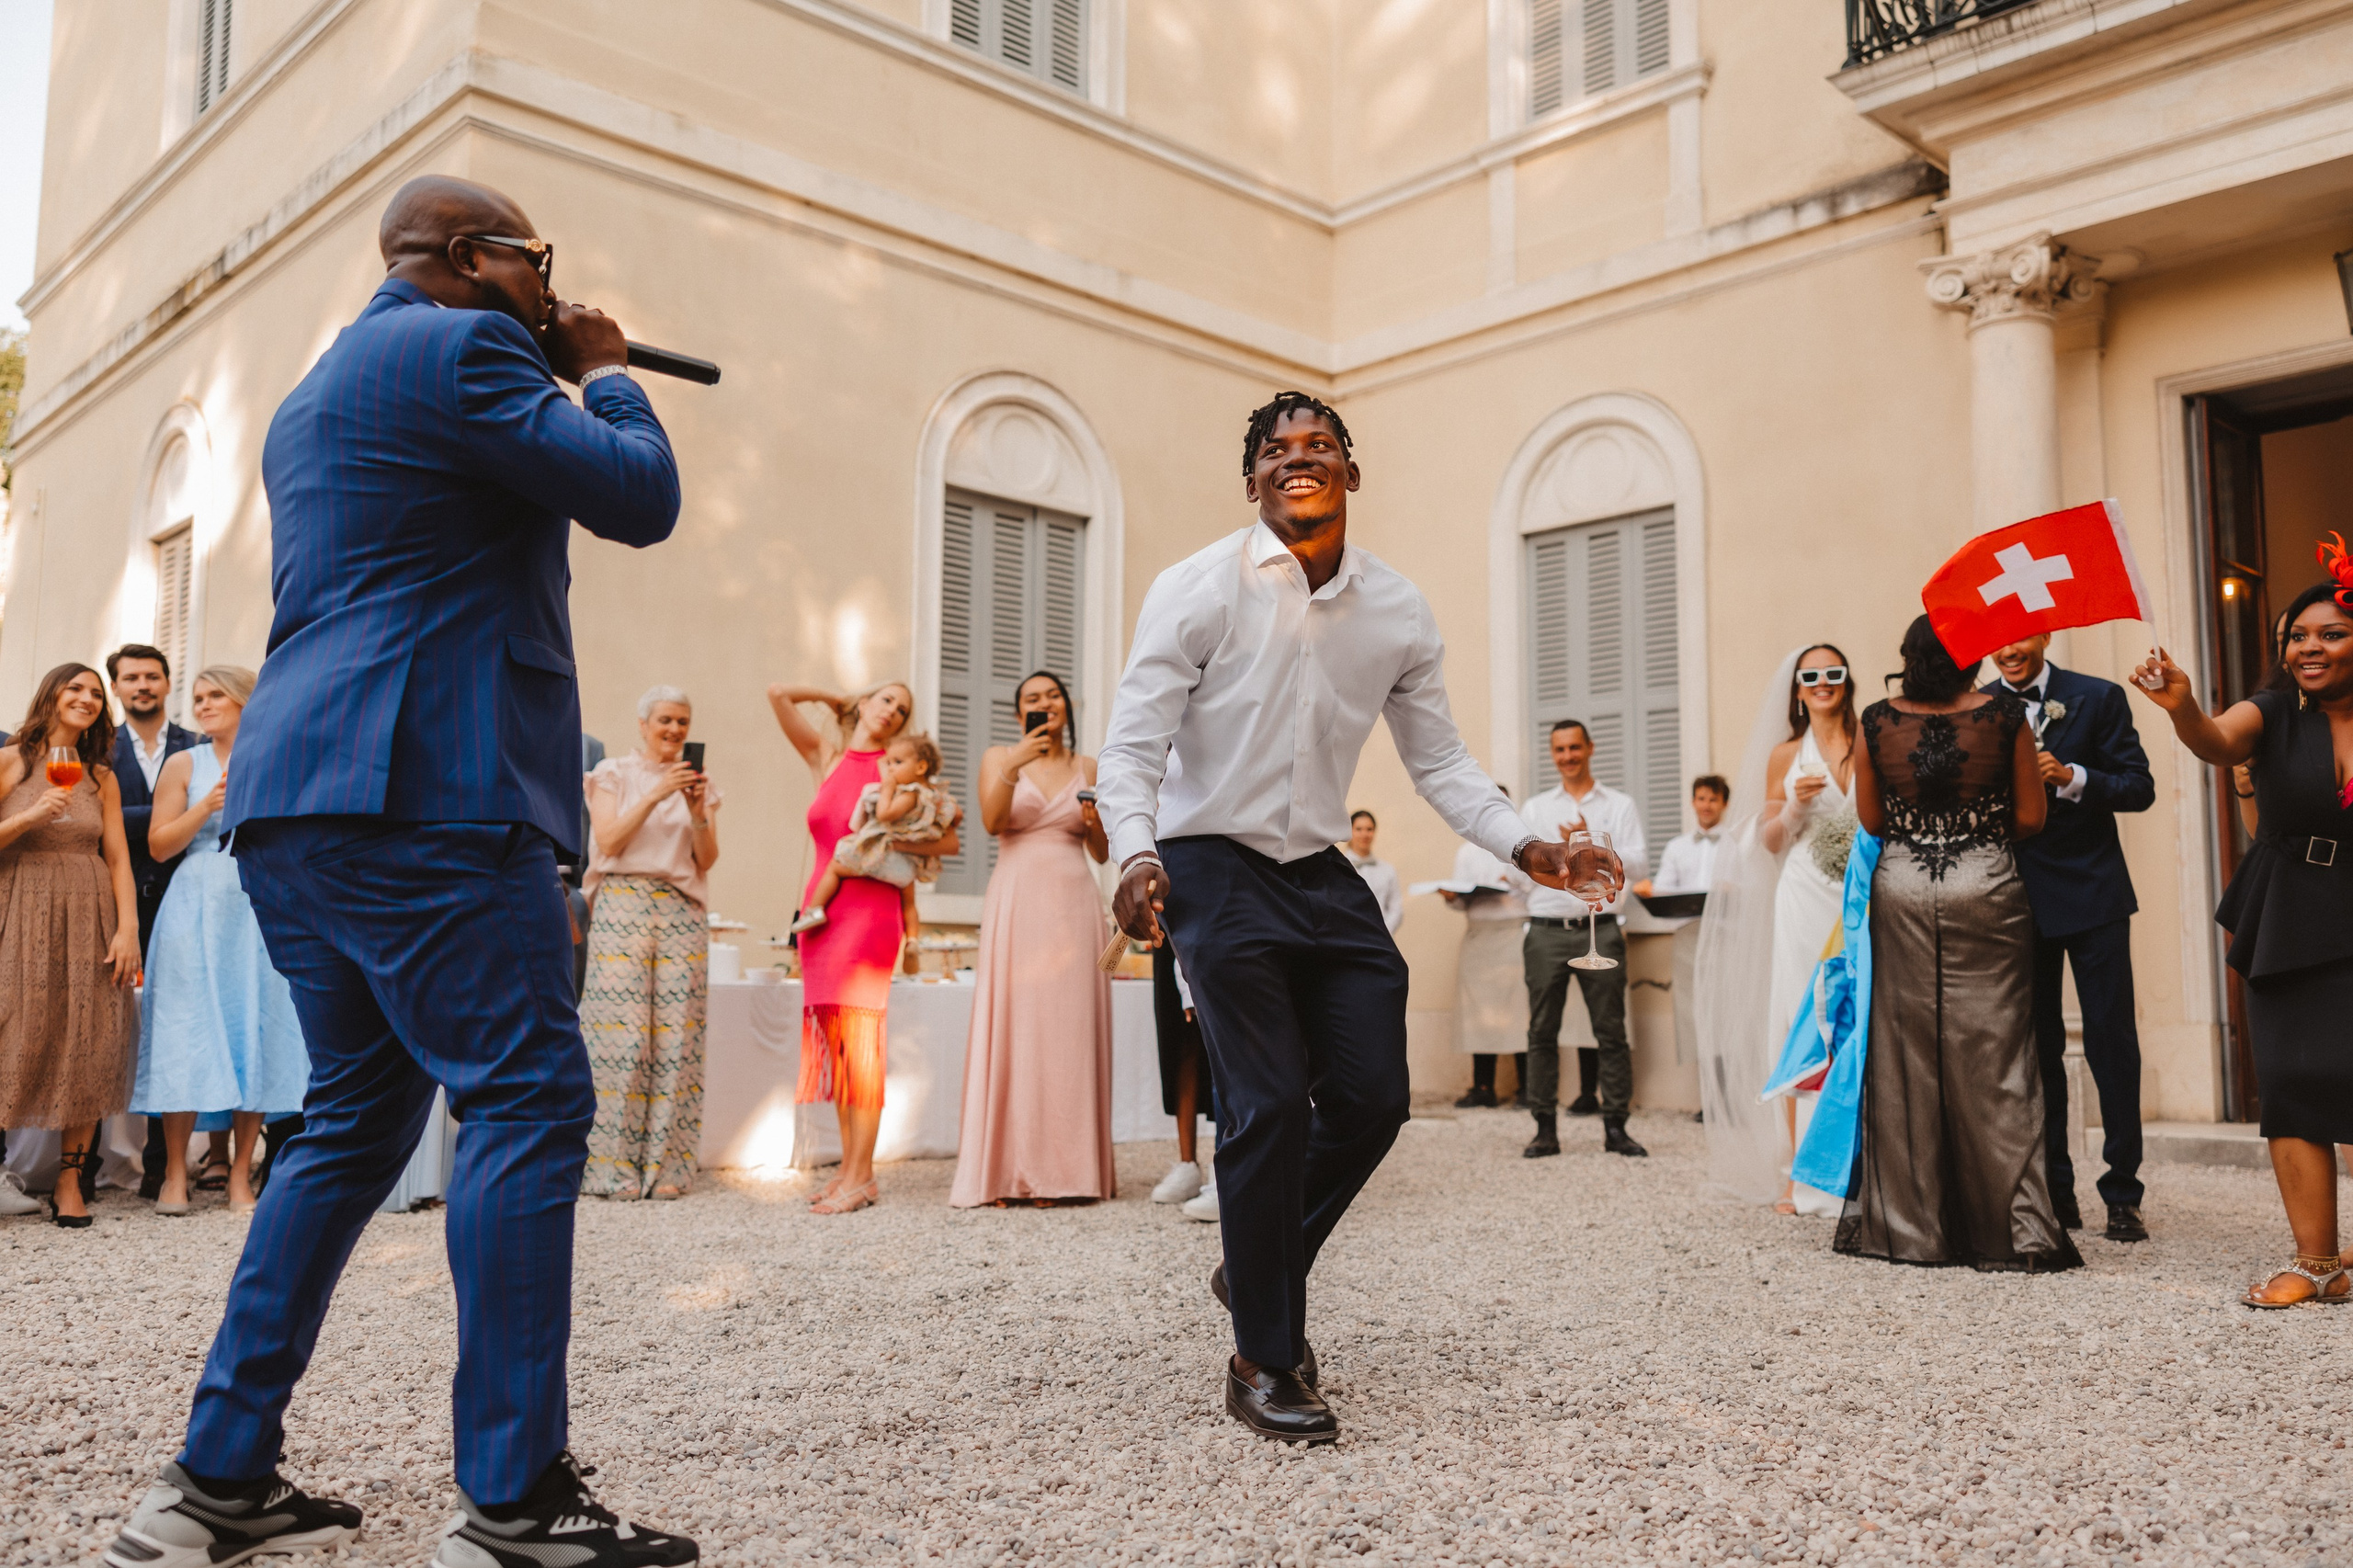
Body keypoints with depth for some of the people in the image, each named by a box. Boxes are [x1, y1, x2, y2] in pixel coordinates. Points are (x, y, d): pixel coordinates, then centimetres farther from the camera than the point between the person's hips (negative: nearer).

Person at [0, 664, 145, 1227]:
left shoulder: (101, 778, 12)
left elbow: (119, 858, 8)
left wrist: (128, 928, -2)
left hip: (90, 917, 3)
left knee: (88, 1045, -2)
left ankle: (70, 1181, 5)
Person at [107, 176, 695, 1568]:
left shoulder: (318, 392, 27)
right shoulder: (457, 348, -4)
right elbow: (640, 498, -7)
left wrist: (561, 376, 28)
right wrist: (606, 373, 12)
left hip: (294, 799, 10)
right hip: (421, 787, -10)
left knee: (357, 1117, 15)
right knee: (529, 1103, -10)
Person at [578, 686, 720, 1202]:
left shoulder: (700, 783, 16)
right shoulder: (613, 774, 9)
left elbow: (707, 860, 9)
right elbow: (607, 841, -4)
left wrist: (699, 812, -8)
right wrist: (655, 796, -12)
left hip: (682, 912, 3)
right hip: (623, 904, -2)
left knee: (676, 1038, -4)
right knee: (623, 1033, -9)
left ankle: (666, 1167, 0)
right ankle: (612, 1167, -4)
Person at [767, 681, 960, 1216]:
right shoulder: (826, 759, 14)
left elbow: (949, 839, -1)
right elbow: (778, 693, 12)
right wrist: (834, 699, 20)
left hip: (870, 907, -4)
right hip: (822, 906, 4)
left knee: (859, 1033, -7)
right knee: (833, 1039, 5)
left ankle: (862, 1175, -4)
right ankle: (848, 1165, 11)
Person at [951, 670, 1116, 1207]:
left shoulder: (1087, 770, 14)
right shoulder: (998, 758, 10)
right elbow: (992, 821, -7)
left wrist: (1099, 824, -4)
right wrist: (1013, 768, -19)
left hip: (1073, 905, 2)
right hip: (1016, 904, -2)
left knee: (1069, 1029, -1)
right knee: (1013, 1027, -5)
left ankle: (1066, 1168, 3)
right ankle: (1007, 1169, -1)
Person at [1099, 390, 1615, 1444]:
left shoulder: (1399, 614, 4)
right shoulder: (1197, 592, -9)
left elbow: (1439, 761, 10)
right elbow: (1134, 745, -11)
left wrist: (1521, 846, -4)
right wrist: (1136, 853, -28)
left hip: (1323, 876, 5)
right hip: (1215, 870, -5)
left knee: (1373, 1097, 4)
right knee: (1269, 1106, -10)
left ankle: (1260, 1272, 30)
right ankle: (1264, 1363, 7)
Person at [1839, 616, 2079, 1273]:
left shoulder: (1877, 721, -3)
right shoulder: (2005, 715, -6)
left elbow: (1871, 818, 3)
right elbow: (2031, 817, -1)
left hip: (1901, 892, 1)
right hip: (1987, 891, -1)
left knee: (1907, 1053, 8)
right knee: (1993, 1056, 3)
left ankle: (1911, 1225, 13)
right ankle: (2007, 1226, 5)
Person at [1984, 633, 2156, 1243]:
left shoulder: (2098, 698, -1)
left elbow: (2140, 788, -5)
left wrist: (2071, 777, -20)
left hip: (2091, 893, -2)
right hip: (2016, 897, 2)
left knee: (2112, 1043, -1)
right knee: (2036, 1047, 9)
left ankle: (2123, 1194, 8)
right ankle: (2055, 1191, 18)